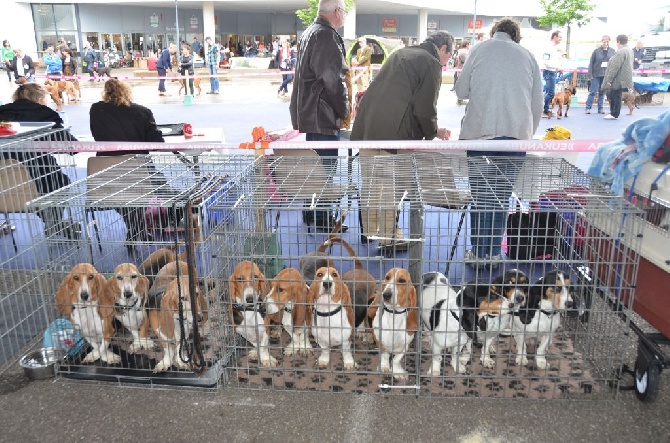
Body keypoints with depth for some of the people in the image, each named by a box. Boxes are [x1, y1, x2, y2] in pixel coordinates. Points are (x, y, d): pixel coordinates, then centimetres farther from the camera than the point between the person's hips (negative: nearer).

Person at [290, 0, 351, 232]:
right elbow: (333, 80, -21)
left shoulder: (310, 32, 16)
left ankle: (311, 212, 28)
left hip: (310, 112, 11)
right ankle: (322, 218, 5)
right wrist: (344, 111, -8)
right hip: (323, 114, -11)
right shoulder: (325, 35, -17)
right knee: (326, 165, -3)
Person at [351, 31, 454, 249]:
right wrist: (433, 132, 12)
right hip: (394, 131, -8)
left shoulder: (400, 53, 25)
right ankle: (389, 236, 9)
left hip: (367, 124, 8)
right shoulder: (431, 63, 0)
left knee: (370, 183, 15)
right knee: (391, 187, 1)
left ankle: (369, 231, 27)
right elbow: (425, 108, -7)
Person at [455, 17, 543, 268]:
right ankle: (494, 253, 12)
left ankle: (478, 253, 8)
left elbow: (461, 91, 10)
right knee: (502, 194, 8)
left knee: (480, 193, 6)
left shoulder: (480, 49, 8)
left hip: (480, 131, -1)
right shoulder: (527, 55, 14)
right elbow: (538, 103, 13)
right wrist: (528, 134, 25)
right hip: (517, 132, 2)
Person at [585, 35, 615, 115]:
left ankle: (600, 108, 14)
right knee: (593, 92, -2)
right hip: (596, 74, -3)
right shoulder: (596, 51, -3)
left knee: (602, 92, 9)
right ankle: (588, 108, 4)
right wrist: (590, 74, -8)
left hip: (606, 75, 3)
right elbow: (591, 63, -3)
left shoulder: (612, 51, 4)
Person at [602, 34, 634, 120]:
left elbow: (615, 67, -22)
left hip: (618, 80, -10)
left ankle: (614, 114, 4)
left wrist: (609, 79, -19)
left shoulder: (620, 52, -19)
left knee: (615, 97, -2)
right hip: (623, 79, 10)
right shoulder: (630, 50, 14)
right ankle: (613, 112, 23)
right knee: (611, 95, 16)